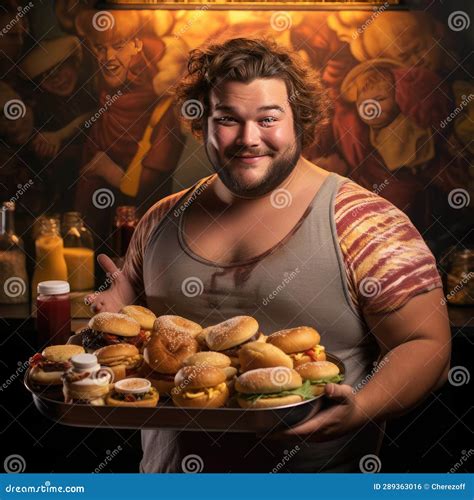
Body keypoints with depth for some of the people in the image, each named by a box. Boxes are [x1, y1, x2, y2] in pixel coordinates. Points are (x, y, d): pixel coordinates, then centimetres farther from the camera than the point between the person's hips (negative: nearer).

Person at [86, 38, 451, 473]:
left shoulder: (363, 223, -12)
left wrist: (360, 408, -29)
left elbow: (427, 345, -12)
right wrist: (119, 309, -8)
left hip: (313, 468, -4)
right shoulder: (164, 220, 1)